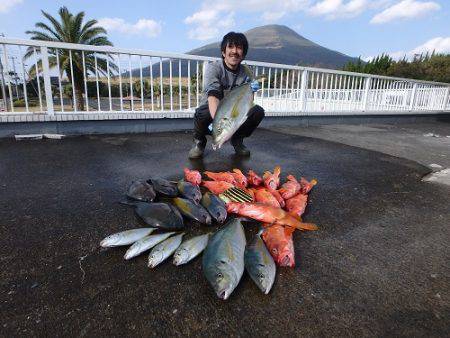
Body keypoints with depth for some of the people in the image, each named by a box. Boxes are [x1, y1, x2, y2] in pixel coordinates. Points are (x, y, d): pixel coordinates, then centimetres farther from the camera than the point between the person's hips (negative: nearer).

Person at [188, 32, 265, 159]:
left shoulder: (246, 72, -2)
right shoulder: (213, 68, -15)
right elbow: (212, 96, -32)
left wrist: (249, 91, -26)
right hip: (212, 114, -3)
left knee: (258, 111, -20)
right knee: (202, 112, -37)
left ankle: (237, 139, 6)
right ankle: (199, 141, -3)